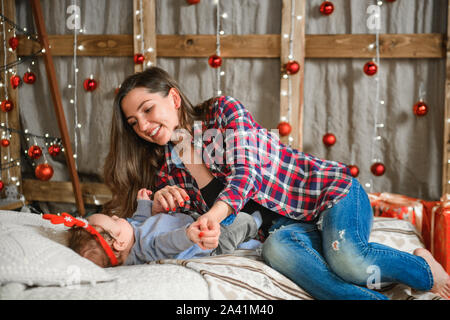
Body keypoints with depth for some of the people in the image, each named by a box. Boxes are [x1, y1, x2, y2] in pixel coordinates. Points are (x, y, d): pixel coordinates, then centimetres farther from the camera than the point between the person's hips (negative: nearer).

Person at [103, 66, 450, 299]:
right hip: (286, 222, 4)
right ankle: (379, 297, -32)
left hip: (331, 190, -3)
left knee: (347, 259, -34)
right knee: (276, 248, -34)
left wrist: (213, 214, -43)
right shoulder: (165, 172, 6)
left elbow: (245, 173, -23)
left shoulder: (225, 110, -8)